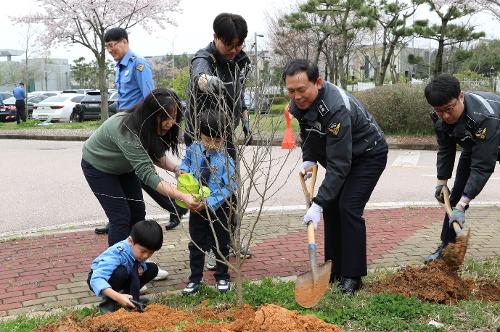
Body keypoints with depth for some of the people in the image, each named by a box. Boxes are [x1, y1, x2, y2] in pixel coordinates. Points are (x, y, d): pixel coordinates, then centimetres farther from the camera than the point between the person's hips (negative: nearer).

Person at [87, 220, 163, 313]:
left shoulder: (139, 249, -19)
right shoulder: (117, 254, -39)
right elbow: (96, 280, -48)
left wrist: (141, 267, -20)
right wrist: (118, 297, -59)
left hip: (122, 278, 7)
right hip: (98, 279, -7)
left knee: (152, 268, -9)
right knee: (121, 272, -38)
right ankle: (110, 302, -16)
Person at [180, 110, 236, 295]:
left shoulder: (225, 159, -21)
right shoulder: (194, 149, -6)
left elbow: (229, 187, -22)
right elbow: (187, 160, 18)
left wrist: (210, 202, -29)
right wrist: (183, 170, -4)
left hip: (219, 207, -3)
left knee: (220, 244, 11)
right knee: (196, 243, 11)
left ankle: (222, 278, 29)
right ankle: (195, 279, 24)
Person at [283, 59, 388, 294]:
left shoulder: (336, 108, -39)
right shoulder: (299, 103, -13)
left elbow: (339, 165, -39)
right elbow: (307, 131, 10)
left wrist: (317, 204, -40)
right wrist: (309, 158, -5)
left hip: (368, 154, -8)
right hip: (338, 152, 8)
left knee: (348, 208, -17)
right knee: (331, 205, 4)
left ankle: (352, 276, -5)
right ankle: (334, 270, 15)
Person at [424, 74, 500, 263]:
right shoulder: (439, 118, -25)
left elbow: (482, 166, -42)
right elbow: (446, 151, -5)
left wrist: (461, 206, -44)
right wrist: (442, 181, -4)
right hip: (473, 146, 6)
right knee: (457, 195, 2)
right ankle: (446, 247, 12)